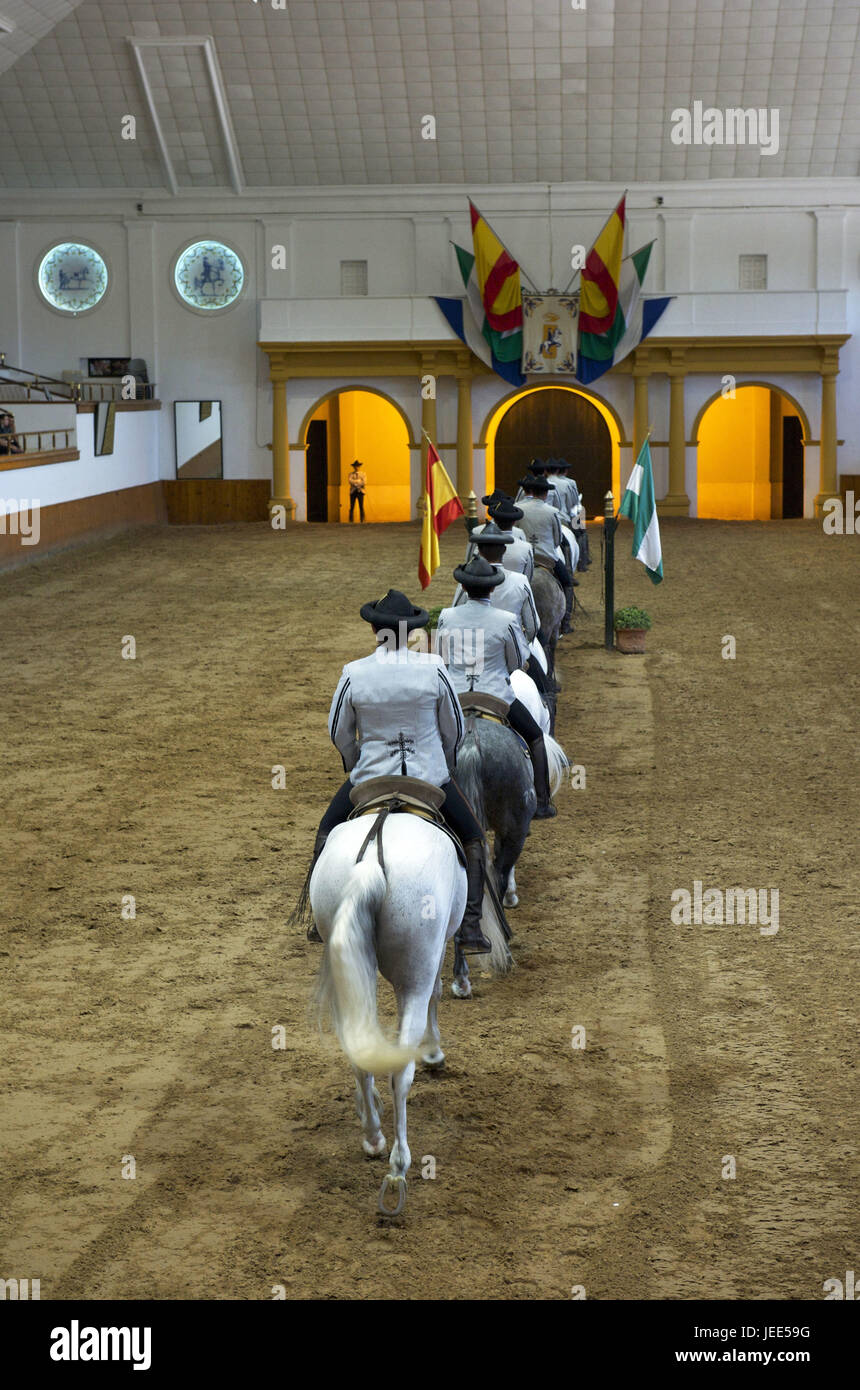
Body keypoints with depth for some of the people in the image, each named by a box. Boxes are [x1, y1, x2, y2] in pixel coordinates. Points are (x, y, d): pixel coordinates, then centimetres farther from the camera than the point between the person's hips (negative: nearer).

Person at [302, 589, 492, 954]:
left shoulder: (353, 674, -12)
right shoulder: (433, 668, -13)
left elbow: (339, 733, 1)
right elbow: (454, 728, -1)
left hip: (370, 777, 1)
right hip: (429, 773, 0)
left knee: (328, 831, 26)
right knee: (472, 837, 20)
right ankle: (470, 927, 12)